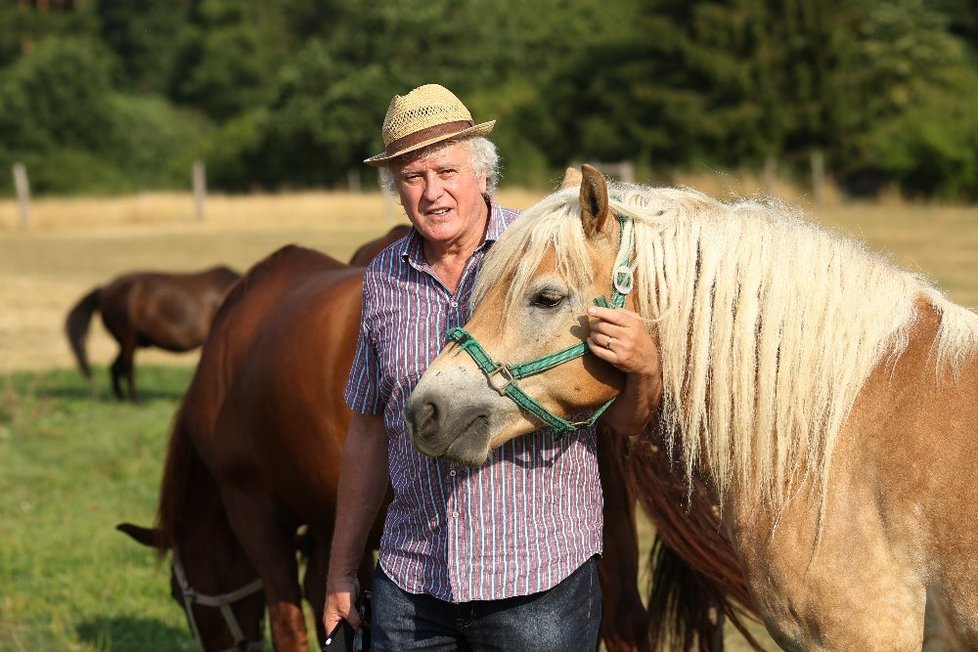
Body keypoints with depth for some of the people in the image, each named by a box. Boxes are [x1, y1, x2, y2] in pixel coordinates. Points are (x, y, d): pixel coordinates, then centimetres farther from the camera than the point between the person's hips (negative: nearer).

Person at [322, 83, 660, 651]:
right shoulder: (384, 280, 5)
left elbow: (628, 421, -5)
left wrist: (644, 368, -28)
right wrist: (342, 571, 15)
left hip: (541, 581, -3)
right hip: (410, 582, 4)